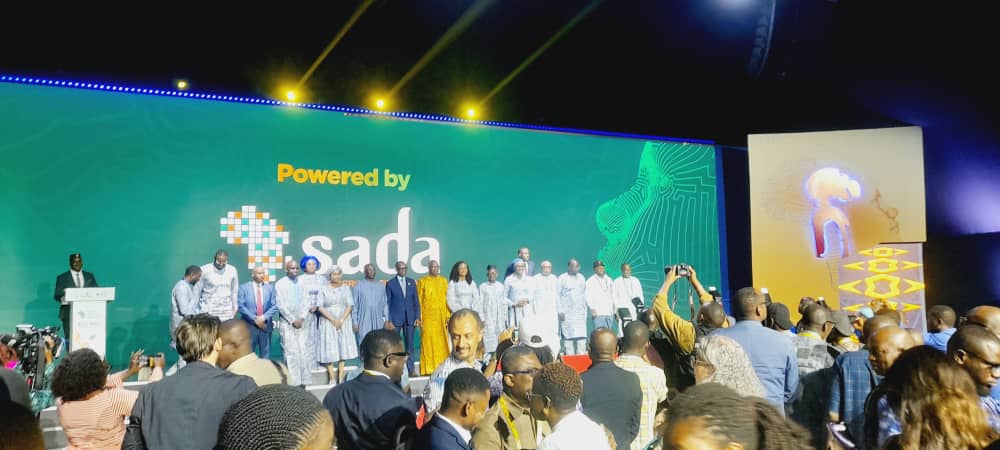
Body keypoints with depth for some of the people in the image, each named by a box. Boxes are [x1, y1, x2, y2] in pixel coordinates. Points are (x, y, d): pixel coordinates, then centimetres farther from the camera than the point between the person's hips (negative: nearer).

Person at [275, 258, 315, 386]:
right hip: (287, 323, -3)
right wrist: (293, 320, -10)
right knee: (291, 352, -4)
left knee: (304, 351, 2)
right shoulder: (280, 284, -3)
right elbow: (280, 305, -7)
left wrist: (302, 318, -7)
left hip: (302, 322, 3)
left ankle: (303, 380, 8)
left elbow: (306, 302, 6)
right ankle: (292, 382, 1)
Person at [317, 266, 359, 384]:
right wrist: (333, 320, -13)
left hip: (343, 322, 2)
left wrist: (341, 320, -12)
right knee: (329, 349, -4)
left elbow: (349, 305, 0)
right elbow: (320, 307, -5)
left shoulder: (346, 288, 6)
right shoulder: (324, 289, 1)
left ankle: (341, 376, 4)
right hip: (328, 322, -1)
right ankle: (332, 377, -1)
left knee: (343, 347, 1)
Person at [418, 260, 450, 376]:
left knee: (442, 342, 4)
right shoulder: (422, 281, 3)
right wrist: (420, 318, -6)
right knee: (428, 341, -3)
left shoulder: (444, 281, 11)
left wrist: (448, 316, 1)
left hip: (441, 316, 2)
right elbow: (419, 300, 1)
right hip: (428, 316, -2)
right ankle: (428, 368, 5)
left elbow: (447, 299, 9)